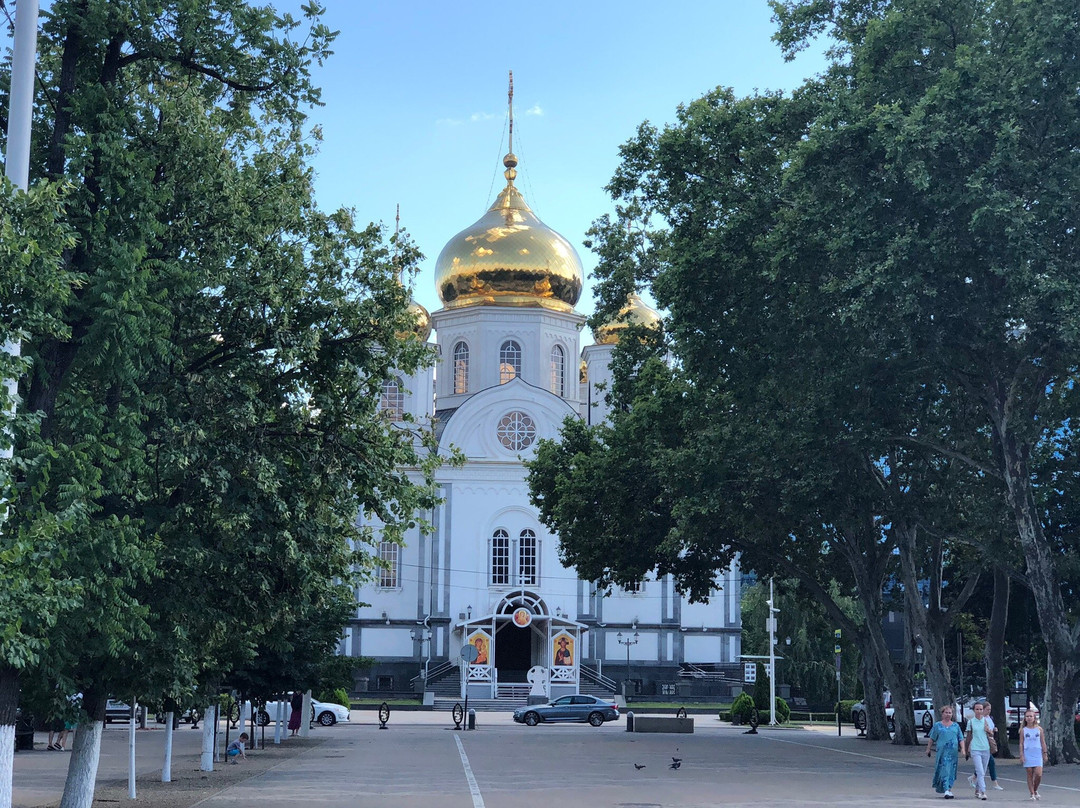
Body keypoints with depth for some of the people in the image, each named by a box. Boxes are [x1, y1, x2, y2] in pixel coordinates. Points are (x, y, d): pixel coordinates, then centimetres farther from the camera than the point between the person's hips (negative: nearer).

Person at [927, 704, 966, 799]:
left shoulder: (956, 726, 13)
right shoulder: (937, 726, 6)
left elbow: (961, 739, 11)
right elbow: (931, 739, 10)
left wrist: (962, 749, -4)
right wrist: (928, 749, 9)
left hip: (954, 752, 3)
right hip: (942, 752, -3)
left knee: (951, 772, 7)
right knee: (945, 770, -12)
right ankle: (947, 790, -17)